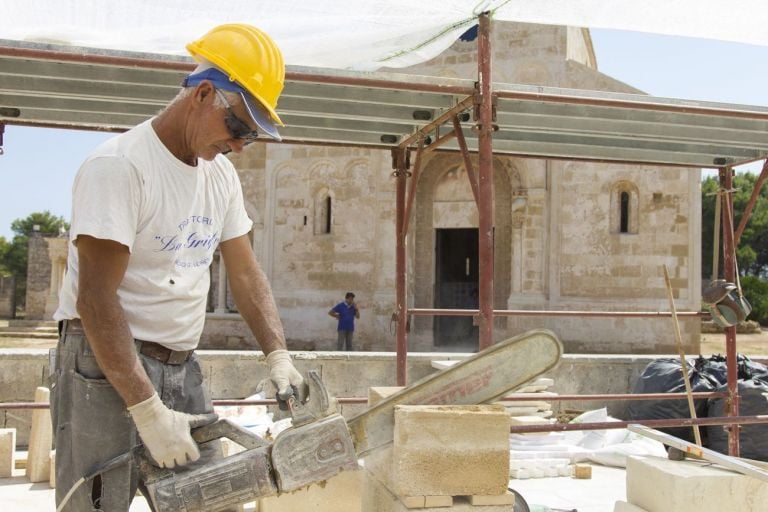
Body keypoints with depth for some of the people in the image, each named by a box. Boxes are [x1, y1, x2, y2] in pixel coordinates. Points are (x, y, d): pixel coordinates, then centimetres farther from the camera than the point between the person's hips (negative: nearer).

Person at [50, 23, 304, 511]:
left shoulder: (222, 174, 8)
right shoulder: (119, 165, -17)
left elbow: (246, 274, 11)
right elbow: (96, 298, -21)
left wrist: (279, 356, -2)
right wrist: (148, 412, -23)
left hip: (183, 367, 7)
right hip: (106, 366, -7)